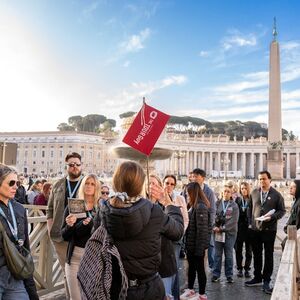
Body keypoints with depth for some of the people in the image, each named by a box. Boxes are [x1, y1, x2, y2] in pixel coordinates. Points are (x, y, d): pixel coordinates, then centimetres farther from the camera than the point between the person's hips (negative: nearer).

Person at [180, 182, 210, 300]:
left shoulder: (201, 207, -20)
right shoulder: (192, 206, 9)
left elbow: (202, 229, -22)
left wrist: (199, 248, -20)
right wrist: (187, 243, 9)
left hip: (197, 245, -9)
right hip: (190, 244, 9)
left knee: (200, 269, 6)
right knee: (191, 267, 21)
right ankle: (190, 289, 37)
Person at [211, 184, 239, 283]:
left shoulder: (234, 205, 0)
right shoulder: (217, 204, 4)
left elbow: (233, 220, -8)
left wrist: (222, 228, -14)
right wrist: (214, 227, -15)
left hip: (230, 232, -1)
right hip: (218, 232, 1)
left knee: (229, 255, 8)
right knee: (217, 254, 7)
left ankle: (229, 275, 18)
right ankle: (216, 274, 16)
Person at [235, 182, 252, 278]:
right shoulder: (237, 200, 3)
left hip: (249, 227, -1)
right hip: (239, 227, 1)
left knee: (249, 250, 7)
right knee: (238, 249, 7)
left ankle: (247, 269, 18)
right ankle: (239, 269, 18)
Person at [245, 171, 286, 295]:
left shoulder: (276, 195, -2)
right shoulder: (254, 193, 6)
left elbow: (282, 210, 0)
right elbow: (250, 208, 11)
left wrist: (272, 217, -17)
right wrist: (250, 223, 3)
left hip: (269, 229, -3)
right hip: (254, 229, 3)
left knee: (268, 256, 6)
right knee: (257, 255, 13)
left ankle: (266, 281, 16)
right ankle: (257, 277, 27)